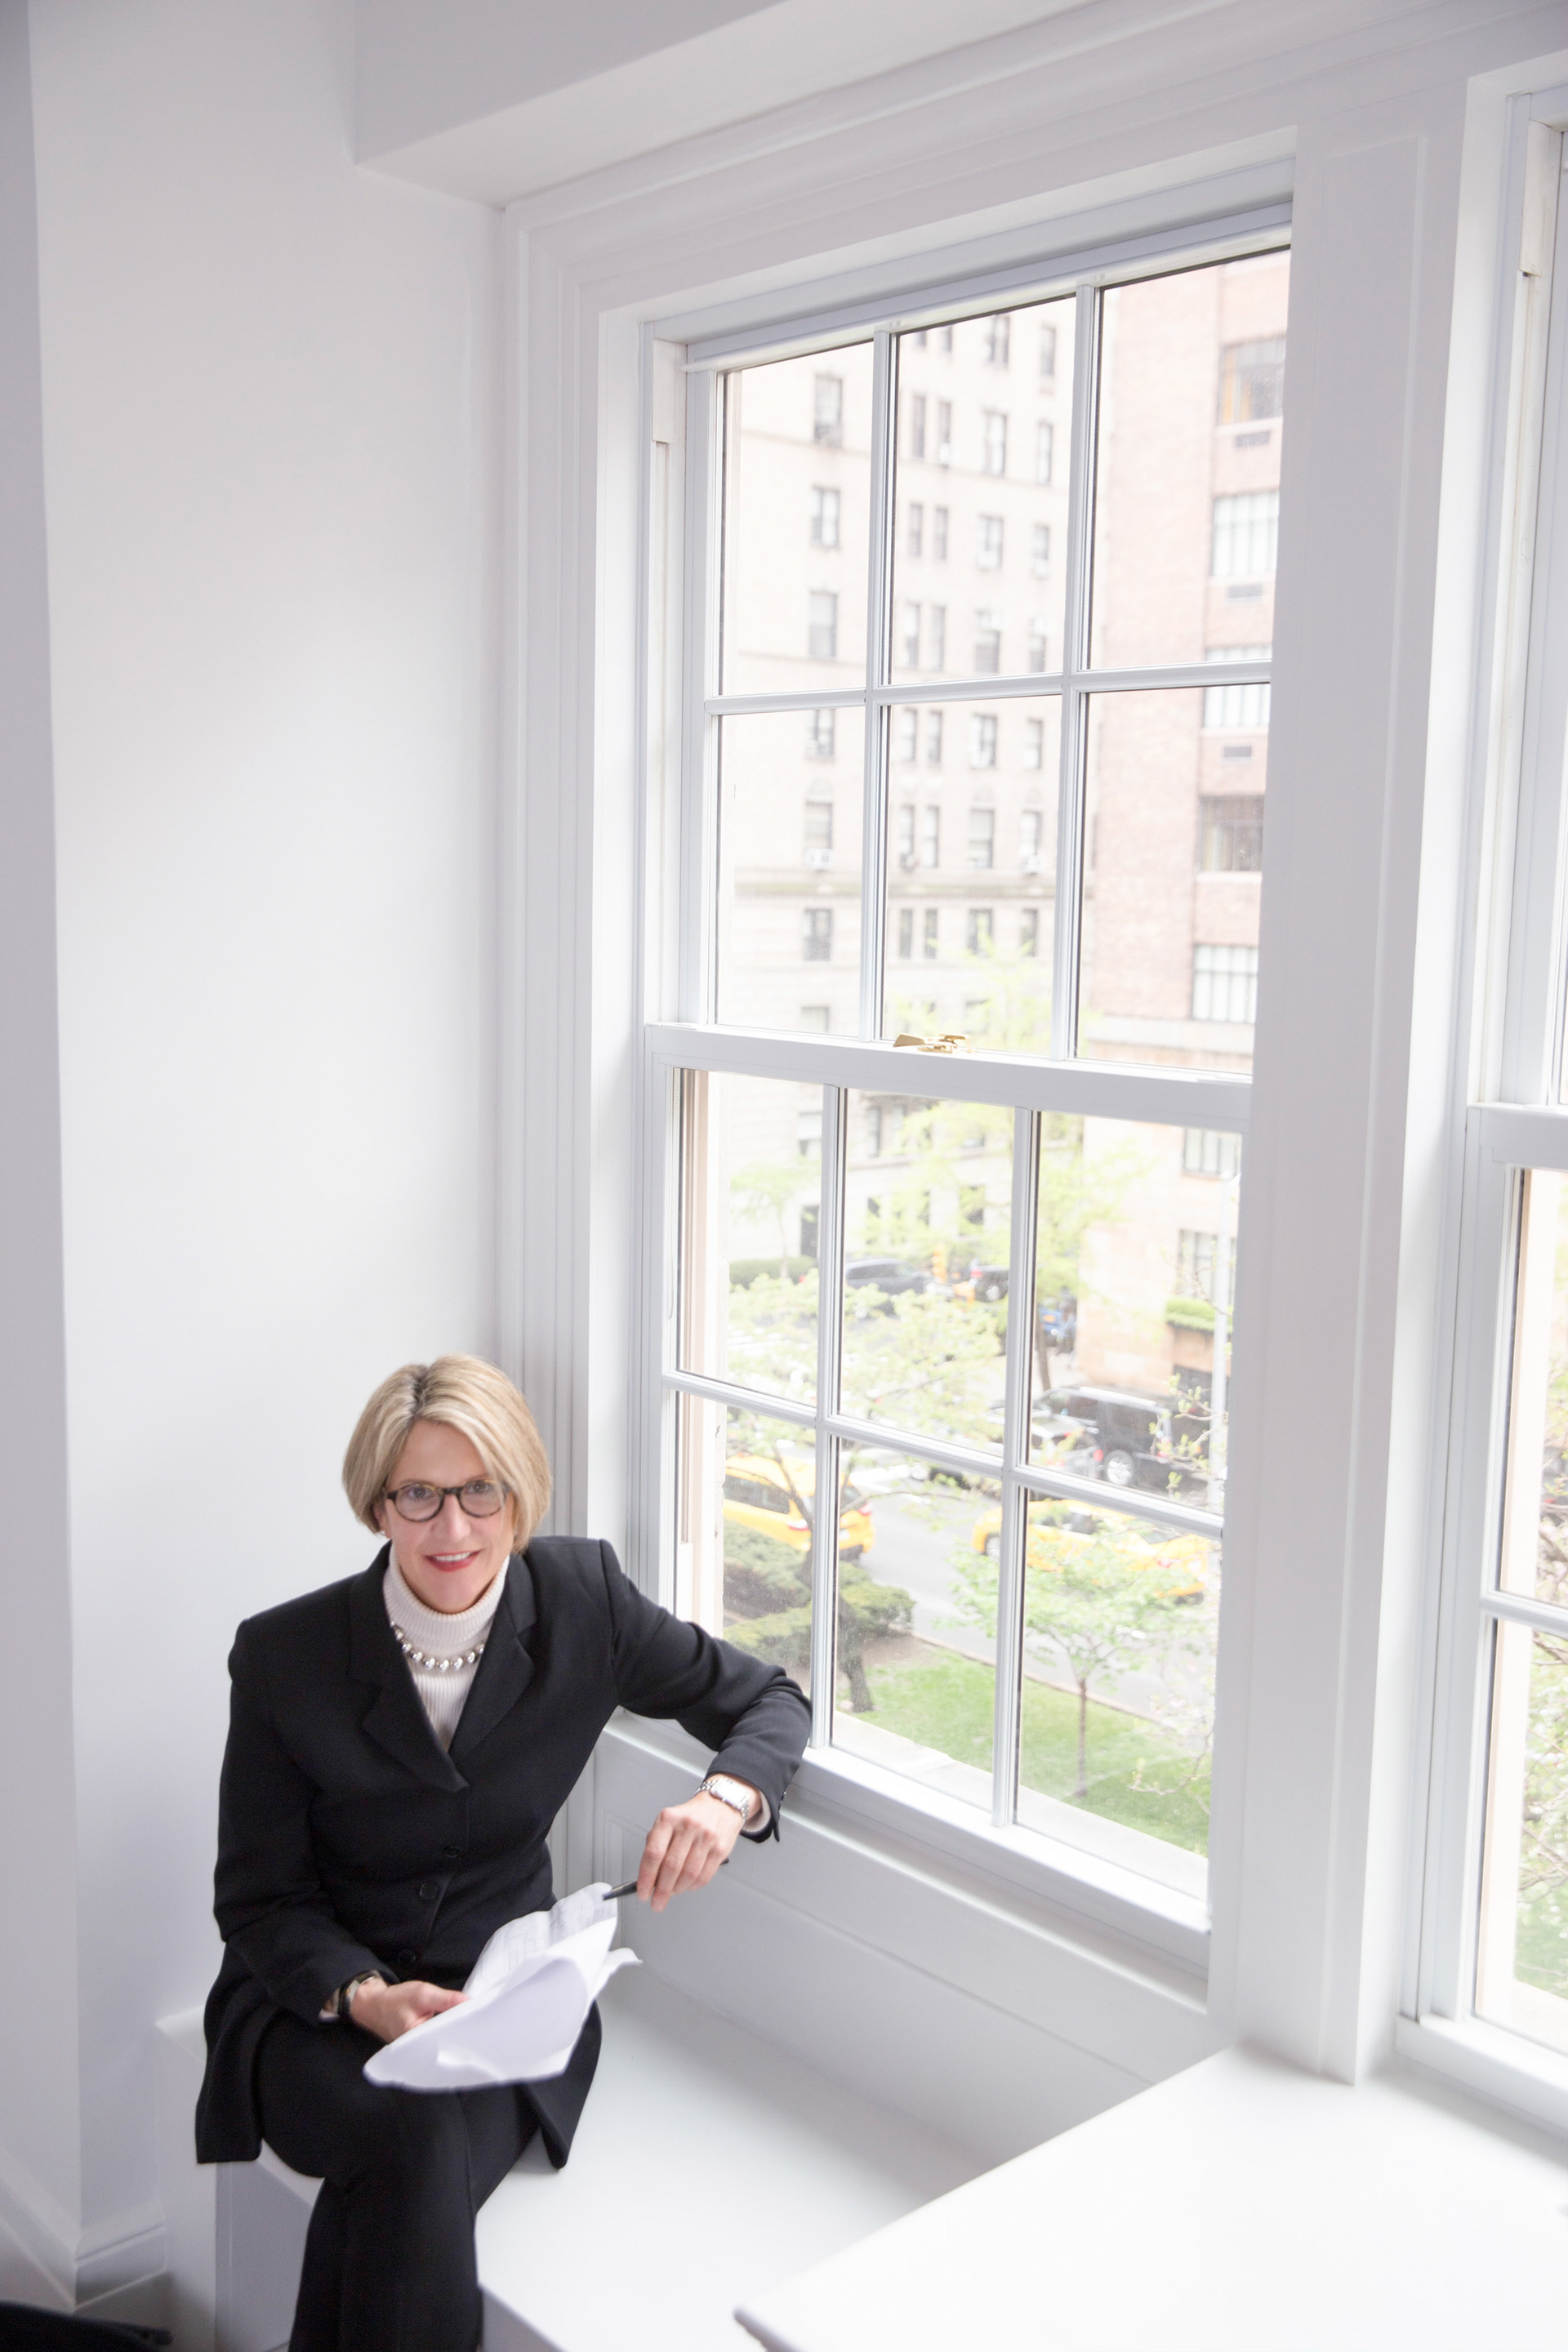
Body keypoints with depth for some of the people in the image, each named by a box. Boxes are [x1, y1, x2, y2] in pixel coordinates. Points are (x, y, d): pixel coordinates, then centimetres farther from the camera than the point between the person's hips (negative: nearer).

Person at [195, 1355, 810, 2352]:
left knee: (402, 2195, -30)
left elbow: (768, 1699, 2)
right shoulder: (283, 1656, -13)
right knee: (417, 2141, -32)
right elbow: (261, 1900, -5)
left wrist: (726, 1799, -20)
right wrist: (365, 1996, -24)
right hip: (315, 2006, 0)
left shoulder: (581, 1598, -9)